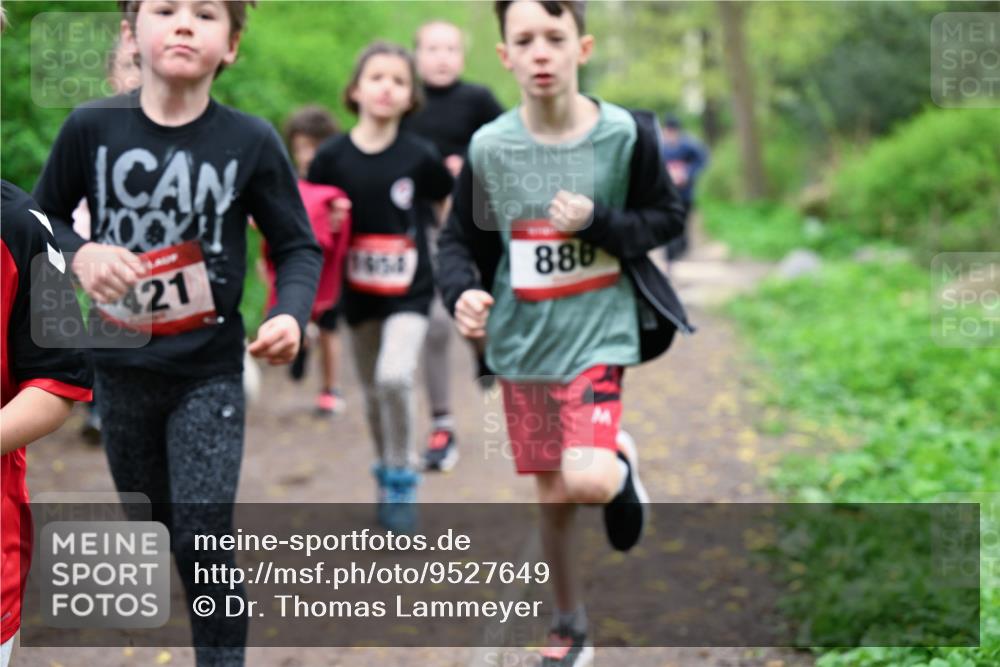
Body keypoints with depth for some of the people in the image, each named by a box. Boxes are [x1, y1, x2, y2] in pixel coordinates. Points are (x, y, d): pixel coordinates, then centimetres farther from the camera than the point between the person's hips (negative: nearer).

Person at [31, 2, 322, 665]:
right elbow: (43, 217, 5)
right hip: (121, 365, 3)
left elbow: (300, 246, -3)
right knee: (147, 527, 19)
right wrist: (80, 253, -16)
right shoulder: (90, 127, -8)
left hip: (210, 370, -2)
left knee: (203, 541, -5)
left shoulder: (251, 140, -12)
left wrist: (291, 315, -22)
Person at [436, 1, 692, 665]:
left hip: (599, 331, -2)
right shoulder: (489, 146, -5)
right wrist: (462, 291, -18)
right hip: (524, 341, 2)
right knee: (553, 497, 11)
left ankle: (621, 465, 16)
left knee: (588, 481, -21)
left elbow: (668, 216, 1)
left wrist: (597, 224, -16)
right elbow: (460, 241, 3)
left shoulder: (625, 133, -9)